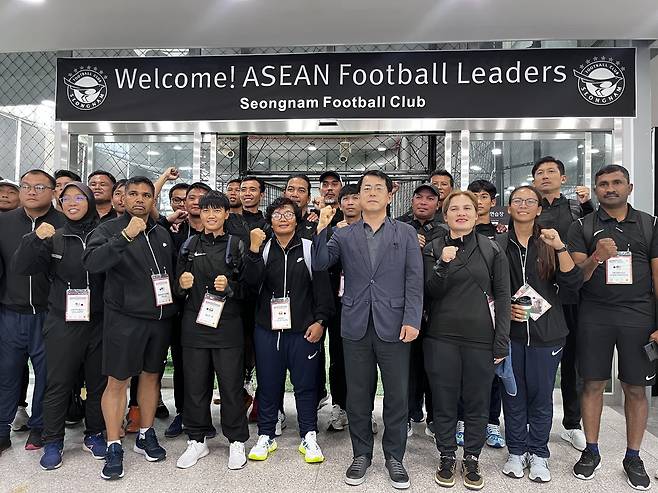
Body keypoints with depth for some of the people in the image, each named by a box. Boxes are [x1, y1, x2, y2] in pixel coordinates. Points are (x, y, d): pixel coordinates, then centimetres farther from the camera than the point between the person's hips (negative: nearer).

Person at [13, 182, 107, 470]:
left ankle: (94, 435, 28)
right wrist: (35, 239, -18)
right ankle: (53, 442, 23)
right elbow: (22, 267, -3)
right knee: (58, 384, 7)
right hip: (63, 324, 0)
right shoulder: (54, 238, 4)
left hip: (99, 323, 0)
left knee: (98, 382, 11)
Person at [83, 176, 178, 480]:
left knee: (151, 376, 14)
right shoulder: (109, 230, -4)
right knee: (118, 381, 1)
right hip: (125, 318, -4)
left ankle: (145, 435, 30)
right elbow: (92, 263, -22)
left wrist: (172, 307, 11)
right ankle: (114, 447, 15)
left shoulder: (162, 234, 11)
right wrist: (125, 236, -31)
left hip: (160, 318, 5)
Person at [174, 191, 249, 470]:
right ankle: (197, 441, 26)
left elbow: (247, 286, 3)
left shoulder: (236, 245, 3)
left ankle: (236, 442, 19)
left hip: (227, 324, -2)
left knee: (231, 384, 3)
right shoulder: (189, 245, 10)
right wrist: (182, 284, -7)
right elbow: (178, 287, 14)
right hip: (194, 323, 2)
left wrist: (229, 286, -16)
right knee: (195, 384, 9)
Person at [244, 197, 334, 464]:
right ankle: (266, 436, 26)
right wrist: (254, 249, -21)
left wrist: (320, 321, -6)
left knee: (305, 384, 6)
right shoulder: (262, 249, 6)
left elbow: (322, 287, 0)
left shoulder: (309, 248, 1)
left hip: (303, 329, -2)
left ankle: (309, 437, 21)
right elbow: (252, 280, -10)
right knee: (268, 384, 11)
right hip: (267, 328, 2)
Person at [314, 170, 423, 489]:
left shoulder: (406, 233, 7)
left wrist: (412, 320, -10)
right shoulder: (343, 235, 10)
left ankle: (394, 457, 25)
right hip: (355, 327, 1)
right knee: (358, 396, 11)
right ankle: (361, 455, 28)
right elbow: (319, 263, -3)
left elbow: (414, 279, 0)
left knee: (397, 396, 6)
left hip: (393, 326, -1)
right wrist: (321, 229, -14)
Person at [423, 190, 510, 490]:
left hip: (481, 339, 0)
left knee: (477, 403, 10)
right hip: (441, 338, 0)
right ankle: (447, 457, 27)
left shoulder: (492, 250, 4)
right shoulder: (433, 249, 4)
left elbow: (502, 296, 2)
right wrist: (443, 264, -19)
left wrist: (502, 341, -4)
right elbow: (430, 293, -3)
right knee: (444, 402, 9)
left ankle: (471, 460, 28)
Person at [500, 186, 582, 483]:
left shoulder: (549, 244, 4)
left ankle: (538, 454, 23)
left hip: (546, 331, 0)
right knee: (513, 394, 8)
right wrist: (505, 307, -9)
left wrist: (560, 248, -18)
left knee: (541, 395, 7)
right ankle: (517, 452, 24)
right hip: (509, 330, 0)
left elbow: (573, 285, -7)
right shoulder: (499, 244, 3)